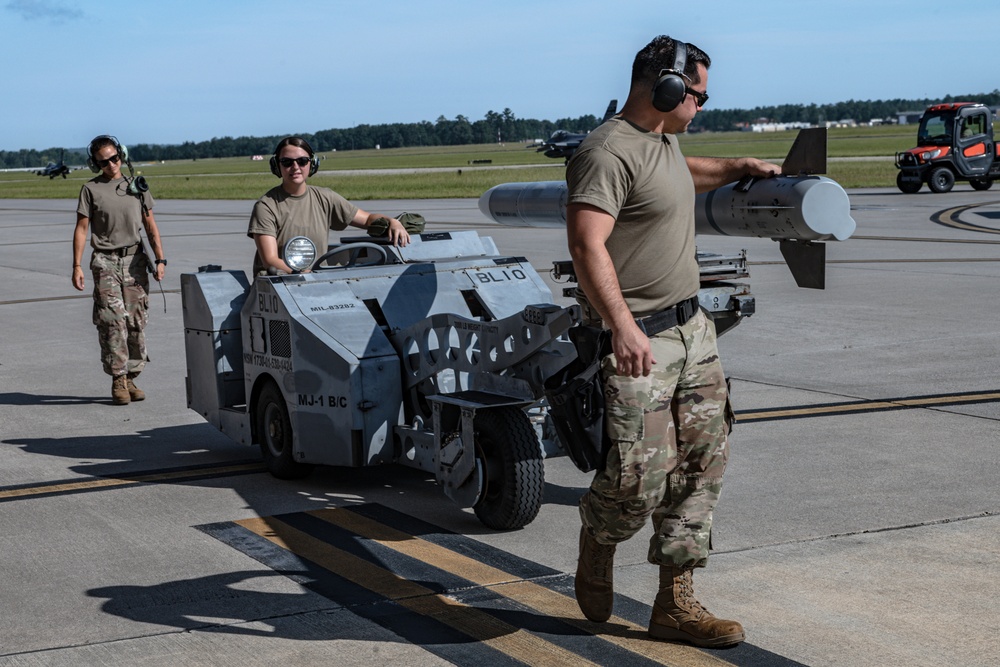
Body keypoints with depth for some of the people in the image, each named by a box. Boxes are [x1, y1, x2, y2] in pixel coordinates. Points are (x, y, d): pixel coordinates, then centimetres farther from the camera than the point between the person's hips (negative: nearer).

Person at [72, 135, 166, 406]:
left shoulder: (137, 186, 12)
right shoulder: (91, 189, 4)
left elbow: (150, 226, 14)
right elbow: (81, 229, 2)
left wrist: (160, 259, 4)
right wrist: (77, 266, -5)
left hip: (135, 259, 3)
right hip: (105, 261, -3)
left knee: (136, 322, 1)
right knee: (112, 320, -11)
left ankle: (131, 378, 9)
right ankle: (118, 381, -7)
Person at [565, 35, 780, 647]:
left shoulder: (666, 140, 16)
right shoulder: (608, 153, -16)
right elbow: (587, 244, -27)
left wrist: (737, 169, 34)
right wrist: (624, 327, -34)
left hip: (692, 328, 10)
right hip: (639, 342, -10)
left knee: (703, 459, 6)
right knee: (639, 477, -10)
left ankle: (675, 602, 14)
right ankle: (597, 549, 23)